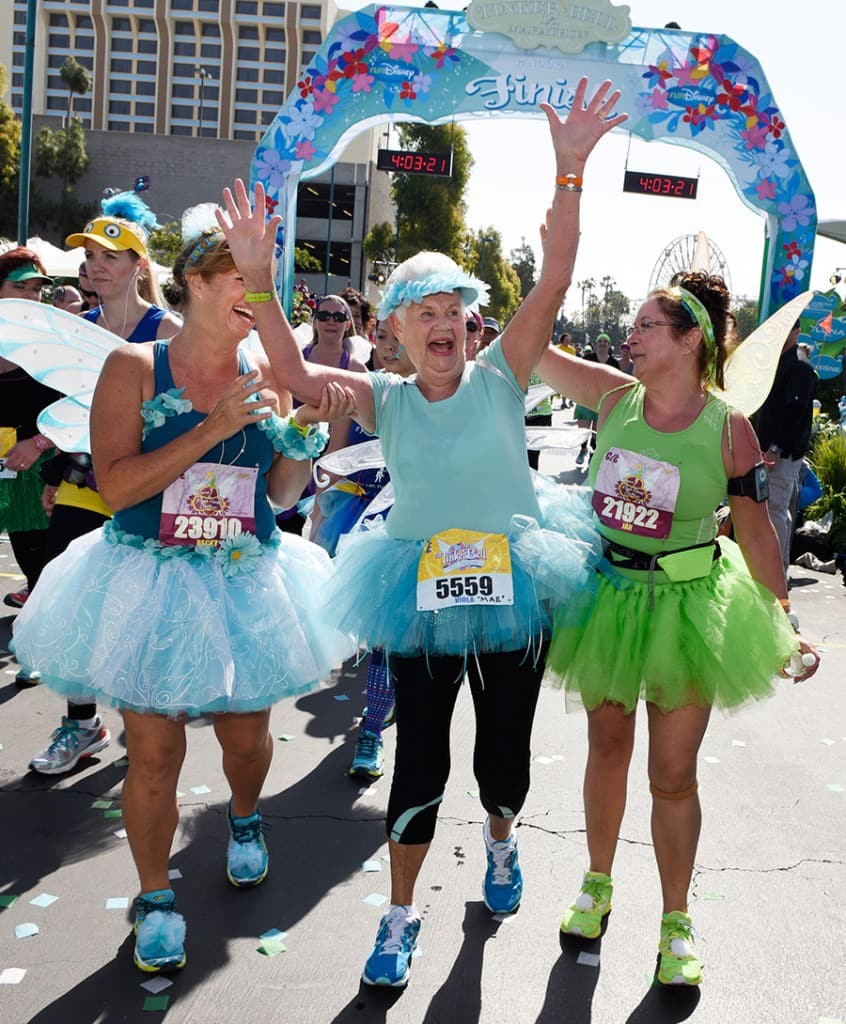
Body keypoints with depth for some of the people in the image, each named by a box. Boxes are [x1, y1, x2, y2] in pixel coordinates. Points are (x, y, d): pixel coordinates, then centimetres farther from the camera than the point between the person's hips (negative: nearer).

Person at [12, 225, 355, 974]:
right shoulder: (135, 367, -8)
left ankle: (244, 819, 49)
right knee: (155, 752, 2)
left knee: (247, 737, 14)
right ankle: (155, 897, 26)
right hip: (151, 584, -3)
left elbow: (281, 495, 7)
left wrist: (308, 429, -10)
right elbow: (116, 486, -17)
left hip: (244, 586, 3)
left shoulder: (265, 377, 1)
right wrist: (214, 428, -22)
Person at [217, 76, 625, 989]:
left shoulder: (500, 374, -4)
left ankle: (501, 838, 47)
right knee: (419, 761, 5)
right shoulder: (384, 400, -2)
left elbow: (553, 281, -16)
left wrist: (569, 173, -25)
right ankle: (401, 913, 25)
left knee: (502, 755, 12)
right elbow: (293, 373, -16)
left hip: (512, 586, 0)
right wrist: (259, 282, -28)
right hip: (420, 595, 0)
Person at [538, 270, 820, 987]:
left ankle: (676, 921, 25)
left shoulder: (729, 429, -11)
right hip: (606, 593, 3)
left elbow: (755, 529, -5)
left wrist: (785, 623, -3)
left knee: (673, 772, 4)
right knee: (608, 744, 16)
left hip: (684, 605, -3)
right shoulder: (616, 396, -3)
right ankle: (598, 883, 37)